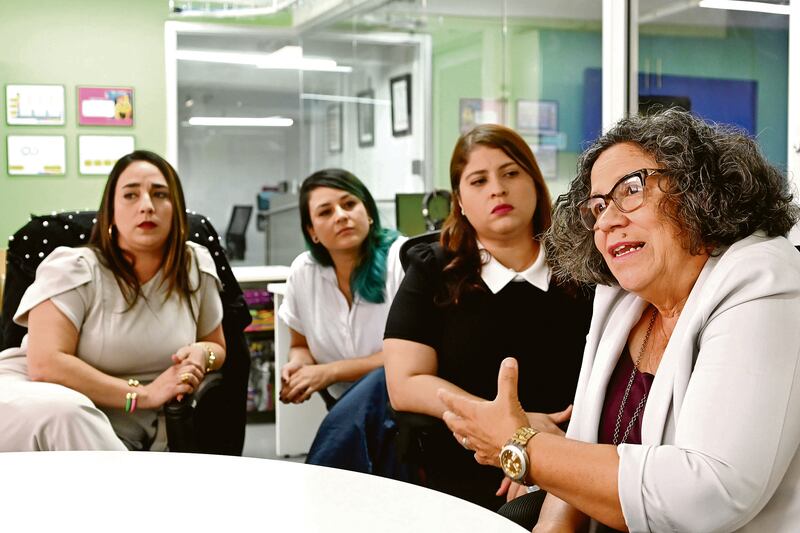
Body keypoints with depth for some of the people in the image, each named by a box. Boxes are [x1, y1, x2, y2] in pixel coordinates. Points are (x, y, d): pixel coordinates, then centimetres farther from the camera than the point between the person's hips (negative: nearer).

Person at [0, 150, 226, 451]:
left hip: (120, 438, 2)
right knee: (65, 412, -37)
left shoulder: (196, 267, 5)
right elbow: (46, 364, -19)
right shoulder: (74, 269, -8)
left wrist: (202, 353, -5)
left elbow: (217, 347, 21)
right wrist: (142, 394, -21)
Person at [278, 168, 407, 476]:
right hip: (347, 410, 4)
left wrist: (330, 372, -17)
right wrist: (298, 366, -9)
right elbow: (301, 346, 15)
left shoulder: (401, 259, -14)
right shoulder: (303, 271, 0)